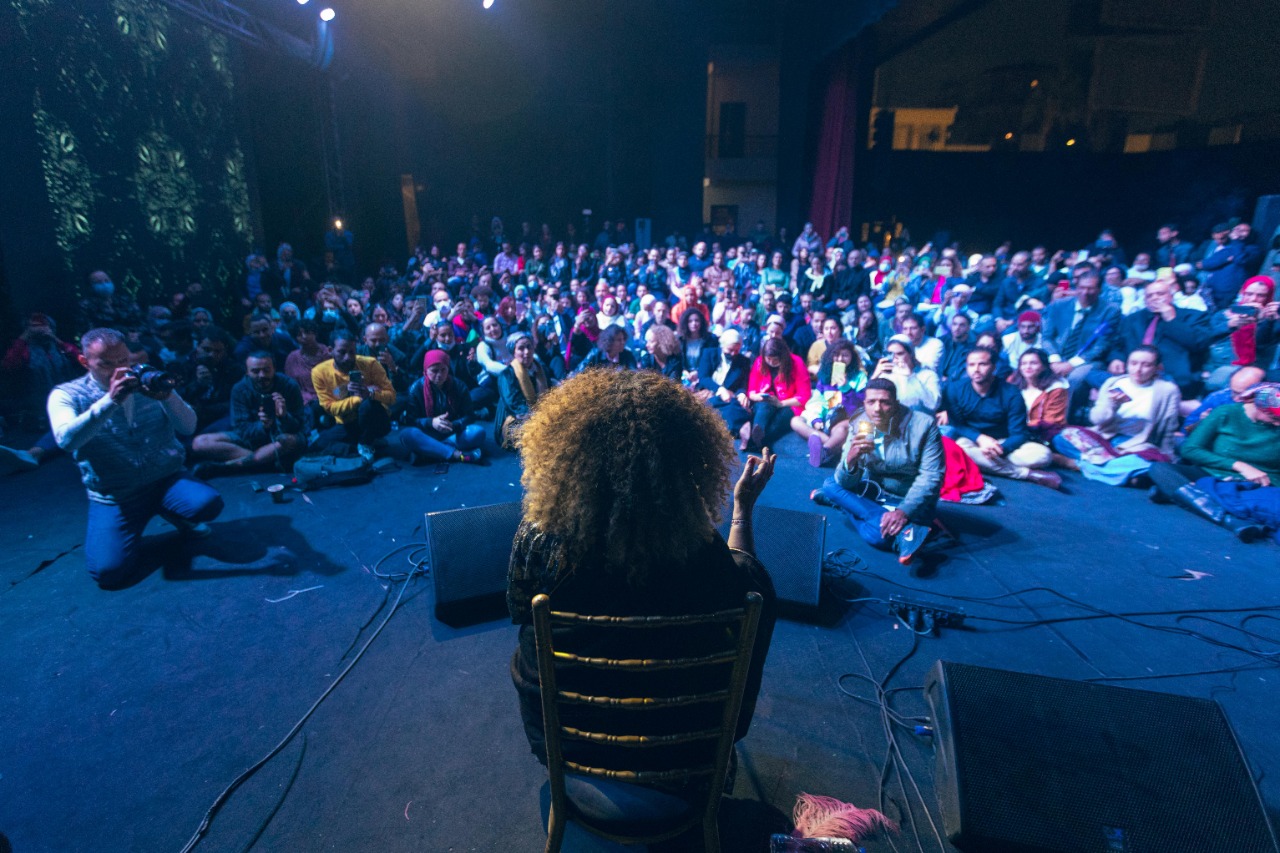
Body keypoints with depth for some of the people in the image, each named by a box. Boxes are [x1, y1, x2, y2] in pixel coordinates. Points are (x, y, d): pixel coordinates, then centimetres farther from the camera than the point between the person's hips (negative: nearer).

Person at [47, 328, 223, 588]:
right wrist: (110, 400, -30)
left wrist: (166, 396, -23)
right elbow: (66, 440, -21)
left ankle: (177, 516, 8)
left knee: (208, 504, -30)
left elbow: (188, 427, -4)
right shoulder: (67, 395, -1)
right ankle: (135, 526, 14)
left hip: (167, 479, 1)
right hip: (114, 496, -1)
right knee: (110, 571, -21)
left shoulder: (148, 383, 5)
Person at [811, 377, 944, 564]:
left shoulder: (923, 425, -18)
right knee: (831, 484, -21)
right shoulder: (859, 425, -9)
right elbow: (845, 483, -14)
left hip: (912, 501, -7)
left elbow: (931, 476, -20)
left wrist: (904, 511, -34)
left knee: (875, 535, -36)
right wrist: (851, 457, -37)